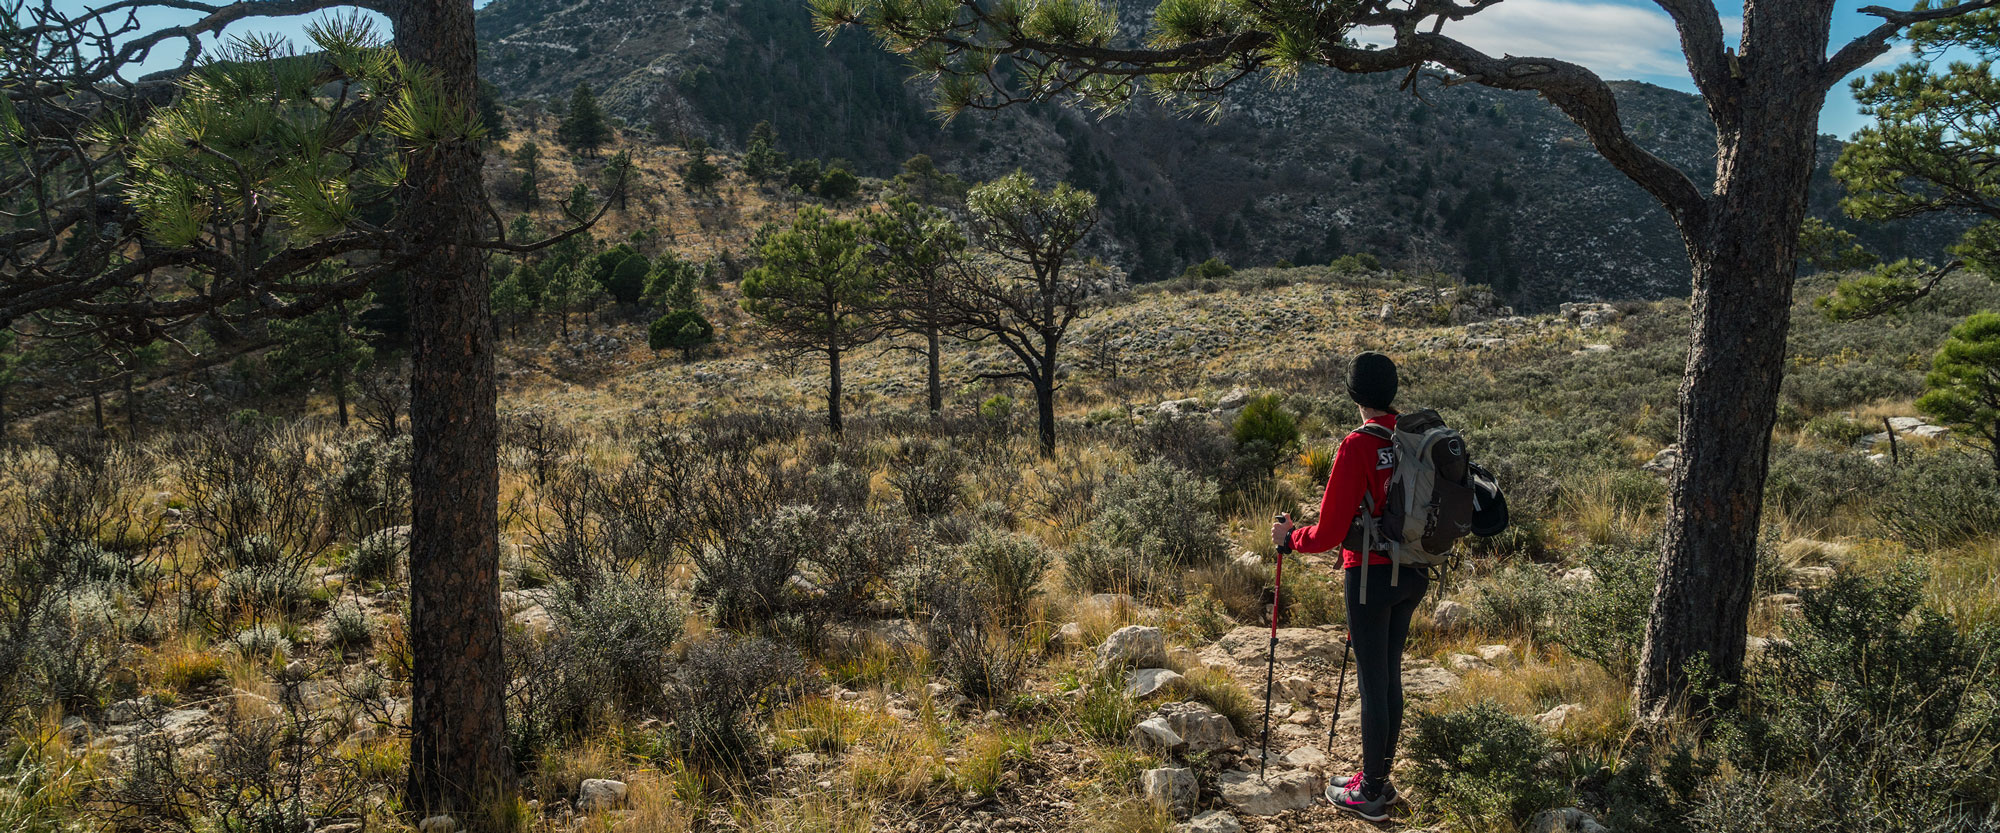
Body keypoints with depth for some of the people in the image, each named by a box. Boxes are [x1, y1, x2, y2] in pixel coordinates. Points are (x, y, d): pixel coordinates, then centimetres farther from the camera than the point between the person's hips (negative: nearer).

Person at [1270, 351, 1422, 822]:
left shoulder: (1358, 447, -21)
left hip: (1372, 575, -7)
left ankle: (1371, 795, 17)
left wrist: (1290, 538, 0)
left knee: (1373, 682, 4)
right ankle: (1379, 779, 31)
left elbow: (1330, 532, -18)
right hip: (1414, 573, 7)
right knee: (1390, 675, 18)